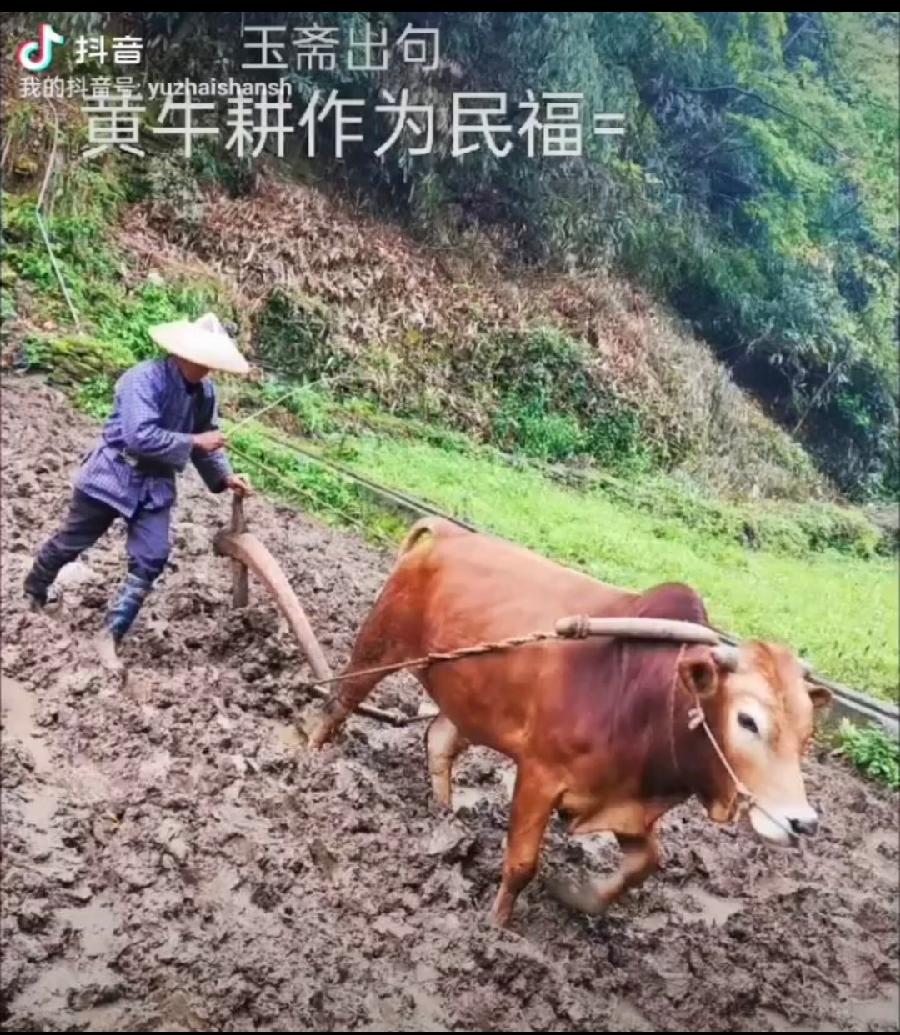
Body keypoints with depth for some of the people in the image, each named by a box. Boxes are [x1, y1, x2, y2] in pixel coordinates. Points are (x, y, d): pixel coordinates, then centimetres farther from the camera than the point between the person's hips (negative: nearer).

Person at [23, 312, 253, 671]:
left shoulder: (205, 391, -4)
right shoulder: (145, 379, -25)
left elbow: (206, 441, 9)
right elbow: (141, 437, -35)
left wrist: (224, 477, -4)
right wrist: (193, 443, -30)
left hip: (155, 485, 5)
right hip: (113, 475, -5)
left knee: (150, 561, -4)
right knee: (71, 542, 15)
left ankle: (110, 633, 4)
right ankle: (35, 588, 45)